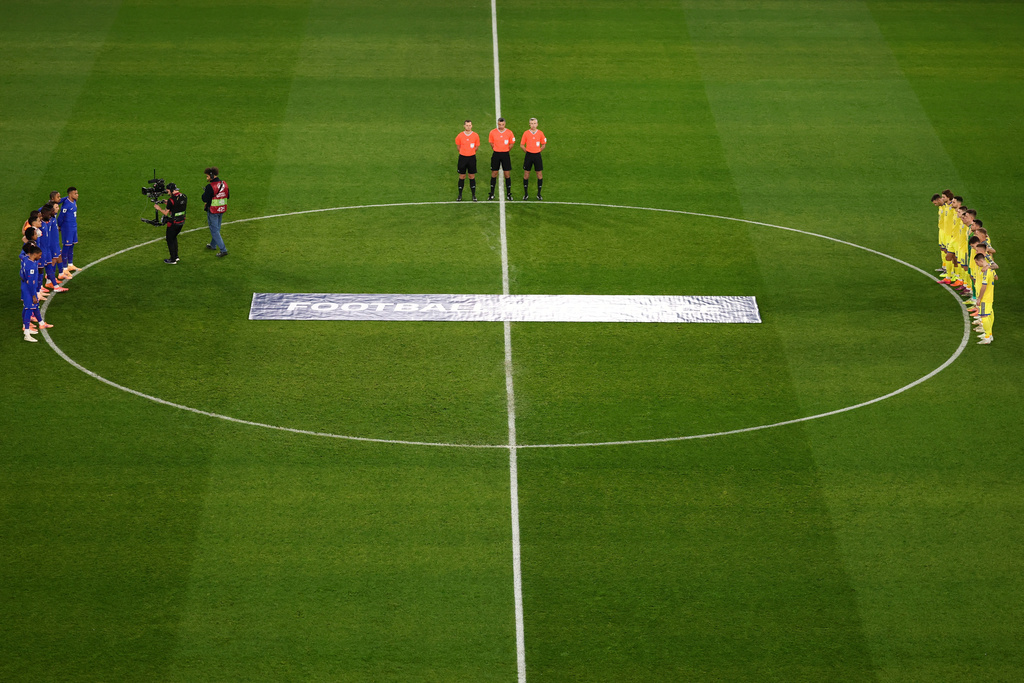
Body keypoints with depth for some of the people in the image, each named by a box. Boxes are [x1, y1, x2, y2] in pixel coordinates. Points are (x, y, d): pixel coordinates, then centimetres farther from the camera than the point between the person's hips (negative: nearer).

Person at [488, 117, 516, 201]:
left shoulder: (509, 133, -3)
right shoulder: (493, 132, -2)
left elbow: (511, 145, 8)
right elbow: (492, 144, 10)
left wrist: (504, 150, 6)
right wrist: (497, 151, 7)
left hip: (505, 154, 0)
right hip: (496, 154, 0)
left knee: (507, 174, 1)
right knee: (494, 174, 4)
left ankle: (508, 194, 9)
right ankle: (492, 194, 12)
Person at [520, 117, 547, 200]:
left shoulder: (540, 133, 1)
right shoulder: (526, 133, -1)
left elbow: (543, 144, 12)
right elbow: (521, 145, 7)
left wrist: (539, 151, 3)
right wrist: (527, 151, -1)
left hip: (537, 155, 0)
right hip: (528, 155, 0)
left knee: (540, 174, 0)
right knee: (526, 174, 2)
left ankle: (539, 194, 12)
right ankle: (526, 194, 11)